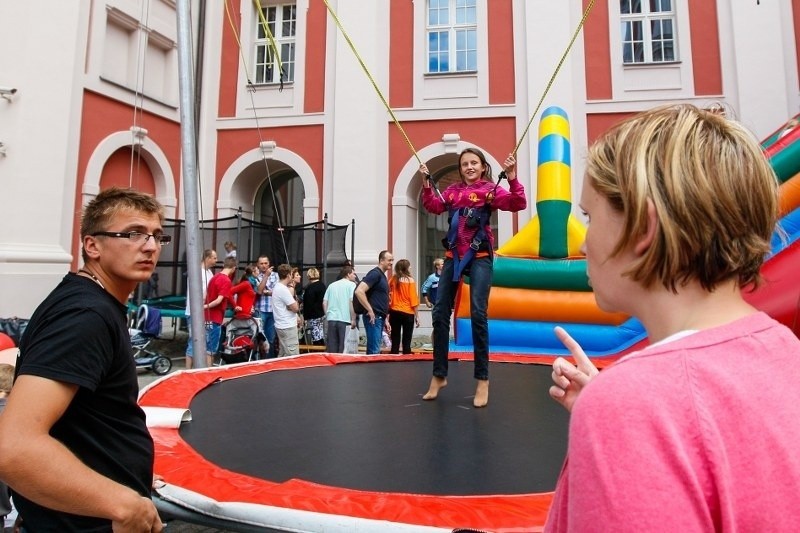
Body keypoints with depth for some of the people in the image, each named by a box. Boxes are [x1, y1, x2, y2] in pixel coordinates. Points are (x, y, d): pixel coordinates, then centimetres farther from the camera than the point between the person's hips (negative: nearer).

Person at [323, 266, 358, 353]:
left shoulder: (332, 285, 16)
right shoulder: (351, 285, 0)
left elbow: (324, 303, 13)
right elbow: (352, 302, -10)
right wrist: (353, 319, -8)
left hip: (331, 319, 5)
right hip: (345, 319, -5)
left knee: (331, 349, 8)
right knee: (344, 349, 0)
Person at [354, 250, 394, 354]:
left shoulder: (383, 276, 18)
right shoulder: (375, 273, -10)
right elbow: (359, 291, -23)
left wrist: (385, 319, 21)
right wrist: (370, 310, -20)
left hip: (380, 318, 9)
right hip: (373, 318, -9)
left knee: (374, 350, 12)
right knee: (374, 351, -9)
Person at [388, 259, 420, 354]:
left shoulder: (392, 280, 1)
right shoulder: (410, 280, -7)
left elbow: (388, 295, 2)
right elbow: (414, 300, -7)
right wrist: (417, 316, -3)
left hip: (394, 312, 3)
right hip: (408, 313, -3)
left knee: (395, 341, 8)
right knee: (406, 342, 3)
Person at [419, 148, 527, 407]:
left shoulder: (490, 189, 0)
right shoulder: (452, 190, 14)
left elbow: (518, 204, -12)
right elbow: (434, 206, 5)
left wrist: (512, 178, -25)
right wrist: (427, 183, -5)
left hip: (479, 256, -4)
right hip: (453, 255, 5)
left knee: (478, 313, -14)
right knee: (440, 313, 1)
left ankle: (482, 380, -5)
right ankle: (439, 376, 13)